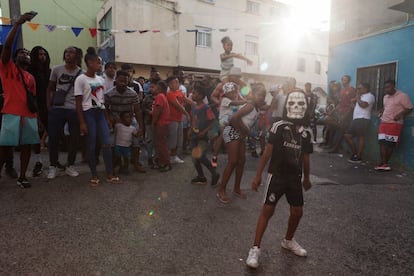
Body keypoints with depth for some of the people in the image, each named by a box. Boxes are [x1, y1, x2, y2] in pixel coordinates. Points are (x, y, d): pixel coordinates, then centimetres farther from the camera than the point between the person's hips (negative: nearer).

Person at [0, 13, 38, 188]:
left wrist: (38, 117, 12)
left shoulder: (30, 77, 19)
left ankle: (22, 177, 14)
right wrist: (18, 23, -9)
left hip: (29, 115, 5)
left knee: (26, 145, 5)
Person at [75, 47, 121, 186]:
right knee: (91, 146, 1)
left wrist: (107, 117, 12)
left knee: (107, 143, 0)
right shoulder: (81, 79, -7)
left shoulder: (100, 79, 12)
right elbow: (78, 103, -9)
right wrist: (82, 122, -13)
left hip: (100, 113, 6)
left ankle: (110, 174, 8)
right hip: (88, 113, -5)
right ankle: (94, 175, 14)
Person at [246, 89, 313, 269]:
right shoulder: (278, 127, -11)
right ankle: (255, 248, 6)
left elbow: (305, 158, 14)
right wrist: (258, 175, -11)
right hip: (276, 175, -5)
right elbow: (267, 152, -10)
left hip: (295, 177, 5)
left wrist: (306, 178, 22)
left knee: (297, 212, 11)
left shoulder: (306, 132, 3)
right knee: (268, 210, -3)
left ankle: (288, 241, 37)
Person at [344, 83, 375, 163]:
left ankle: (358, 157, -4)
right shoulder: (361, 96, 26)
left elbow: (363, 105, -18)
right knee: (347, 135, 7)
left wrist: (358, 97, -4)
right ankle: (355, 153, 16)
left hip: (363, 119, -10)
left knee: (360, 138, -8)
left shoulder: (369, 96, -2)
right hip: (356, 119, 10)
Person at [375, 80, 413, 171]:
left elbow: (409, 108, -7)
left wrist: (400, 115, -23)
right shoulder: (386, 96, 16)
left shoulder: (402, 96, -6)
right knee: (382, 143, -2)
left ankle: (385, 163, 6)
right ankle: (383, 163, -1)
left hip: (395, 124, -6)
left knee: (391, 144, -1)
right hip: (383, 123, 7)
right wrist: (381, 113, 9)